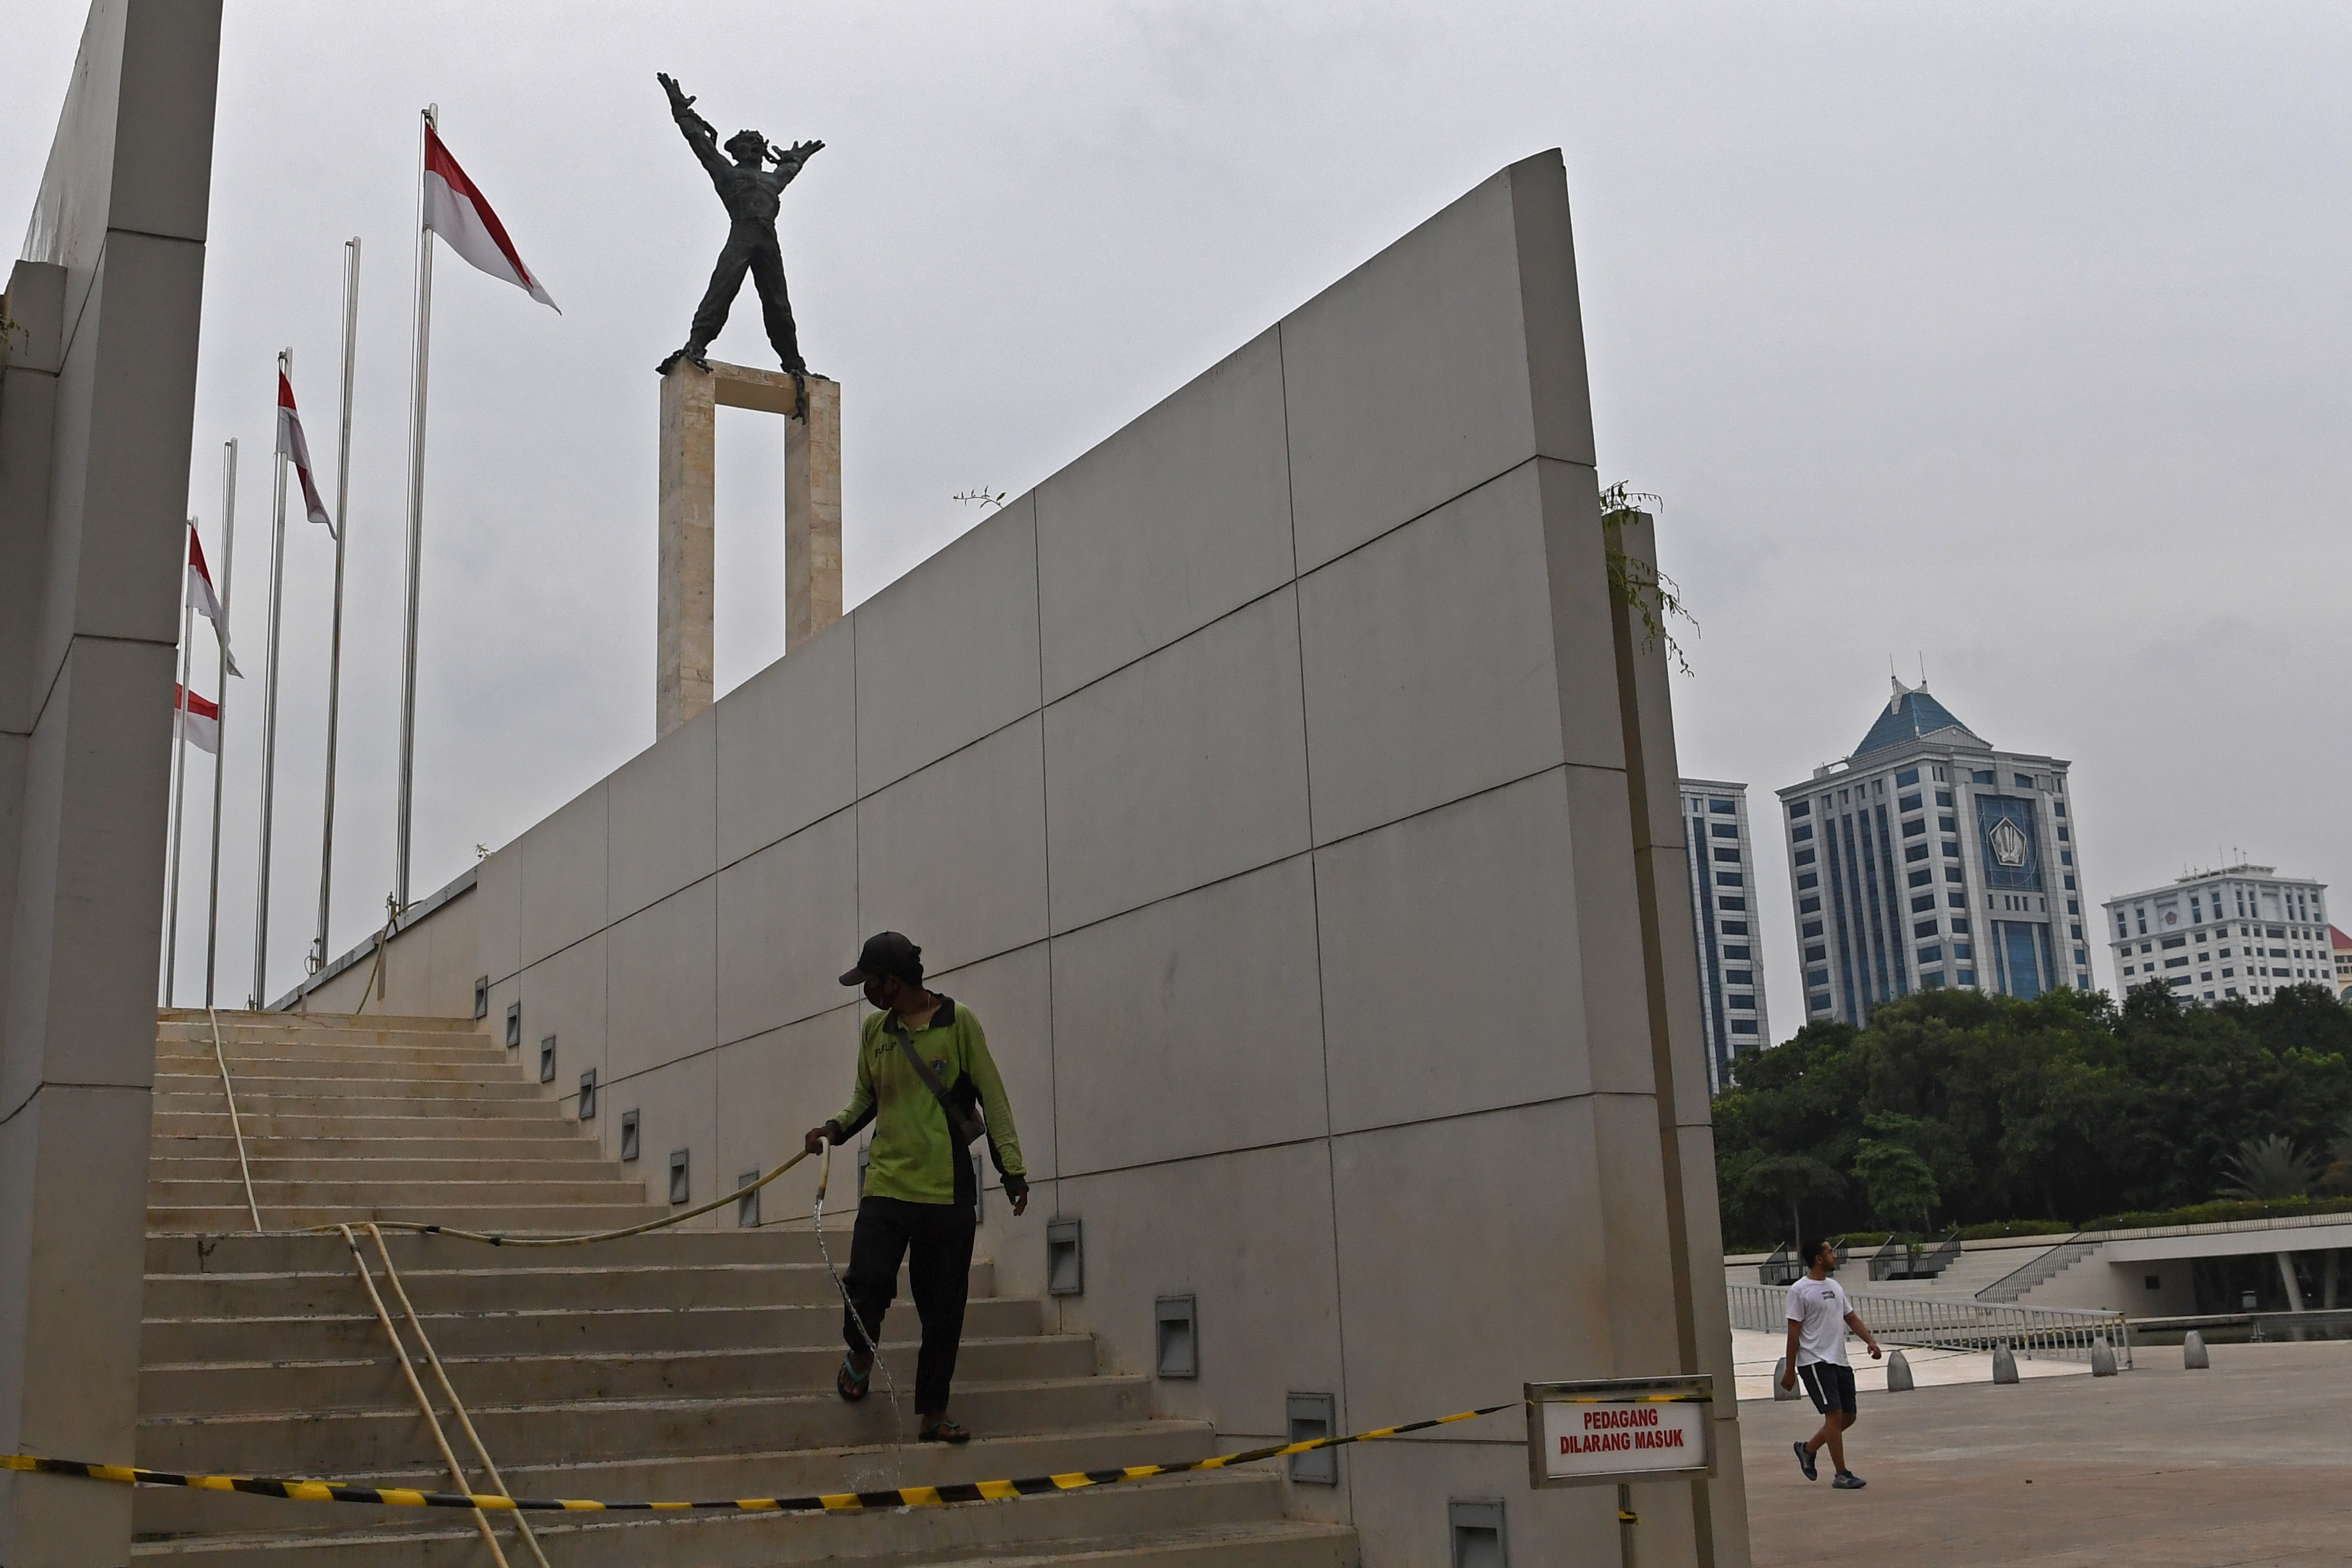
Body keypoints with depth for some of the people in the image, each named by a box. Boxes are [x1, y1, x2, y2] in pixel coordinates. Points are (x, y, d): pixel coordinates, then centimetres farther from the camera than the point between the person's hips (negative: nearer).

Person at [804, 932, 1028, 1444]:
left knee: (943, 1310, 3)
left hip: (949, 1190, -2)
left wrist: (1011, 1167, -6)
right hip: (886, 1184, 2)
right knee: (866, 1282, -14)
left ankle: (932, 1413, 16)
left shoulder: (958, 1021, -4)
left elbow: (991, 1095, -2)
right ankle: (860, 1354, 19)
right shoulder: (874, 1029, 8)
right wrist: (837, 1127, 0)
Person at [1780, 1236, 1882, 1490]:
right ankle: (1842, 1475, -5)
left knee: (1849, 1416, 9)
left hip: (1840, 1362, 8)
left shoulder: (1835, 1286, 15)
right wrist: (1789, 1370, -9)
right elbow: (1794, 1331, -9)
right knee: (1834, 1414, -11)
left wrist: (1870, 1341, 2)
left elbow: (1851, 1317, 19)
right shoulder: (1799, 1290, -9)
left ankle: (1807, 1449, 27)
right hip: (1815, 1362, -8)